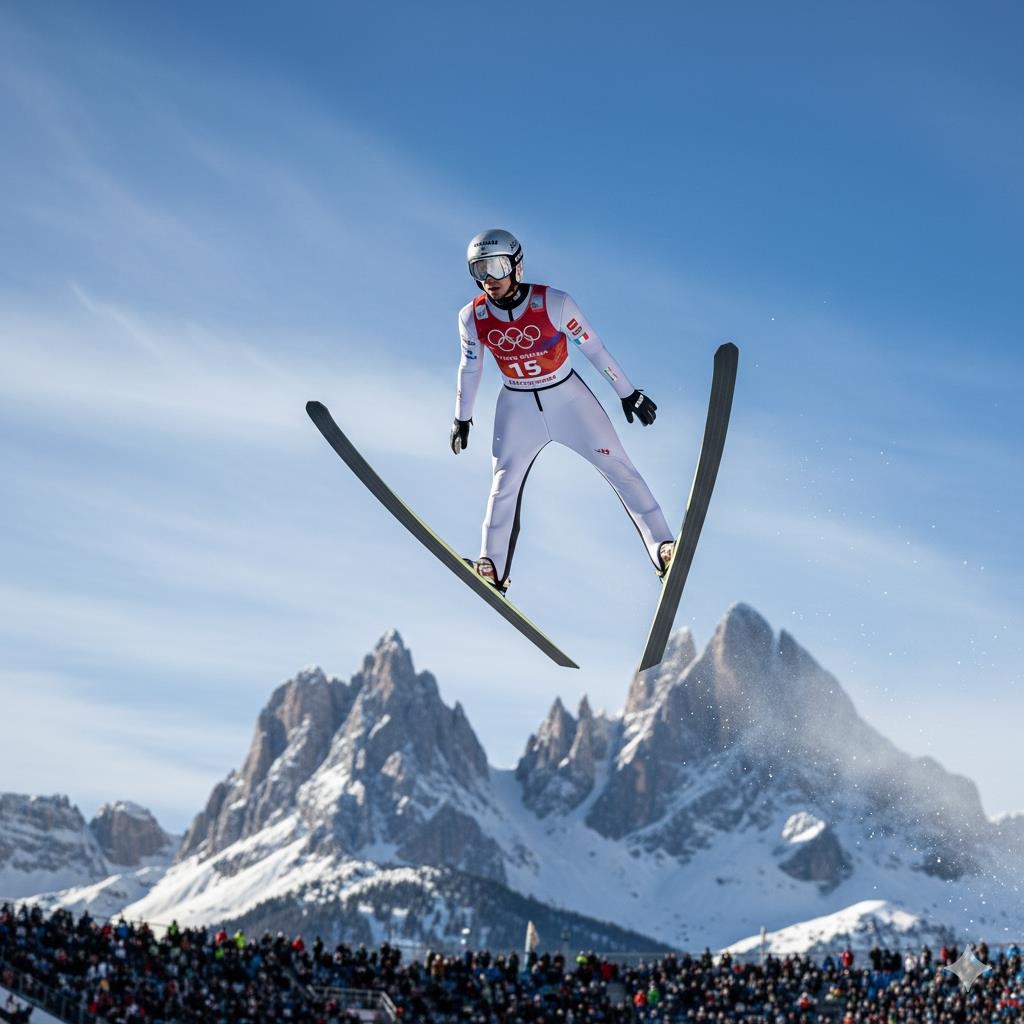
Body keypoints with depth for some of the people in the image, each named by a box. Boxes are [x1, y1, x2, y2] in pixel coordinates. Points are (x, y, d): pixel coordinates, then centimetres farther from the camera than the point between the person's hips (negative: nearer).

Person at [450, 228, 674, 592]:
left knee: (619, 468, -5)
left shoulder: (554, 303, -22)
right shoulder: (472, 317, -13)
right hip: (518, 406, 2)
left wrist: (628, 394, -3)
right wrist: (462, 418, 14)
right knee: (503, 487, 3)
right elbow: (469, 368, 5)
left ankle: (664, 550, -3)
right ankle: (493, 570, 15)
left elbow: (594, 349, -11)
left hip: (568, 397, -2)